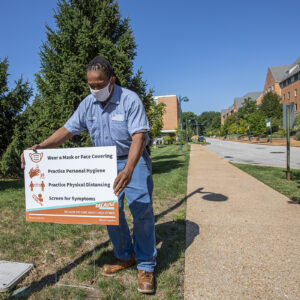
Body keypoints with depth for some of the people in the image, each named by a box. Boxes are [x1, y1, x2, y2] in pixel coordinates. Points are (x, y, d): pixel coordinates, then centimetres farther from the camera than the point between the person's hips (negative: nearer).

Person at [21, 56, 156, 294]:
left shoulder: (130, 100, -17)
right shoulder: (88, 104, 0)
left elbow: (139, 136, -27)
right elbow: (67, 130, 0)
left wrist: (128, 171, -40)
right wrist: (40, 146, -14)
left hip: (134, 161, -5)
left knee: (142, 212, -6)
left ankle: (146, 266, 11)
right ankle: (125, 256, 27)